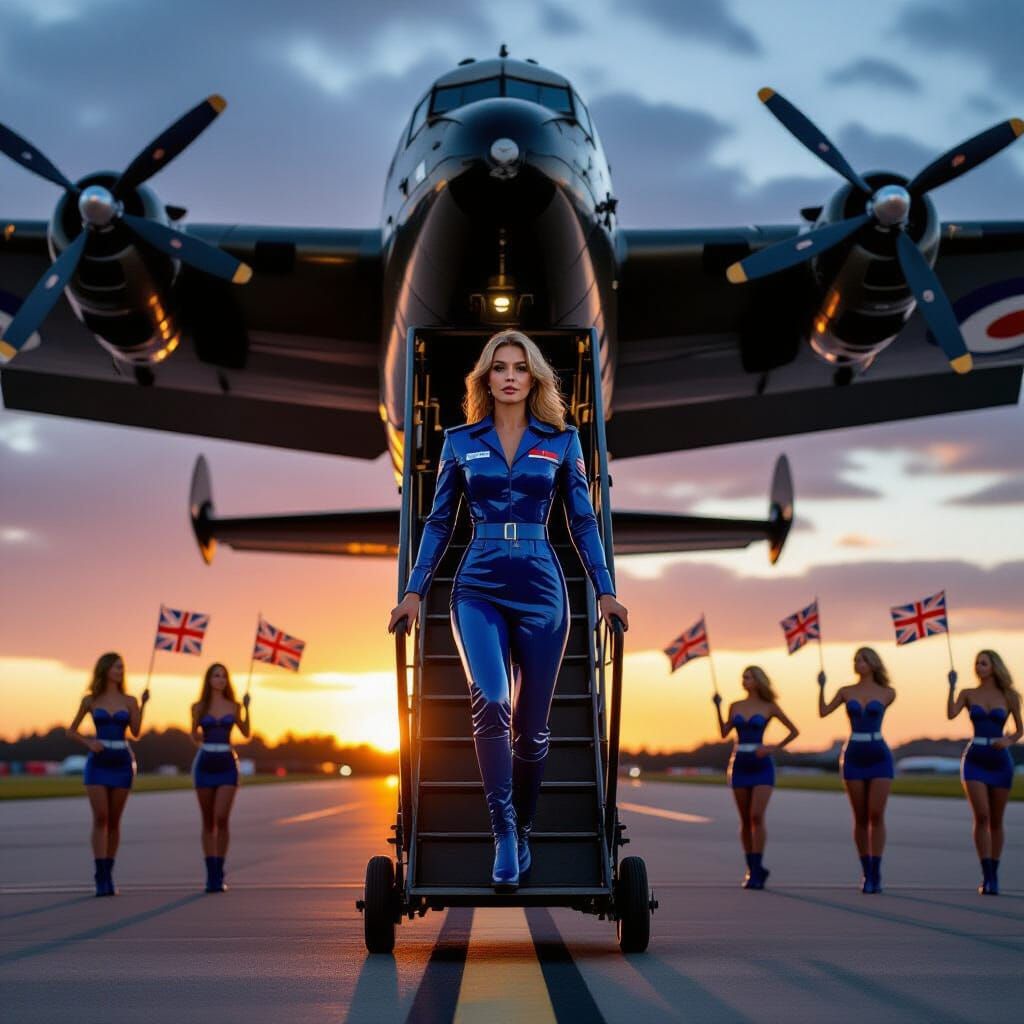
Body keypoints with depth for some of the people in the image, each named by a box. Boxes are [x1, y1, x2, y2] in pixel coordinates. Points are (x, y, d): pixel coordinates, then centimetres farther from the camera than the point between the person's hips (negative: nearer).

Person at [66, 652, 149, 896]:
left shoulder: (129, 700, 6)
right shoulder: (90, 700, 4)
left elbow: (136, 732, -5)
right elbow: (71, 731, 11)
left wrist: (143, 704, -12)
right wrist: (89, 742, -8)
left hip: (122, 762, 1)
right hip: (97, 763, -1)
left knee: (114, 821, 5)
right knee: (100, 819, -12)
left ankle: (107, 874, 16)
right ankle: (101, 877, -12)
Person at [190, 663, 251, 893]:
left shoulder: (233, 706, 7)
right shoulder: (199, 707, 6)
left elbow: (246, 732, 9)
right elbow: (195, 736, 12)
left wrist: (246, 708, -1)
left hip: (227, 764, -1)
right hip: (205, 763, 1)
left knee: (221, 818, -13)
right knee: (208, 822, 5)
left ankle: (219, 876, -7)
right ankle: (211, 874, 11)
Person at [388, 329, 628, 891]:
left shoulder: (562, 441, 6)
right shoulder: (460, 441, 7)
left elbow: (583, 522, 9)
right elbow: (439, 522, 10)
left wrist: (605, 591, 4)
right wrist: (414, 591, 5)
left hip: (541, 590, 1)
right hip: (478, 589, 0)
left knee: (531, 723, 6)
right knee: (489, 703, -23)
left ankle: (522, 833, 25)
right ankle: (503, 833, -12)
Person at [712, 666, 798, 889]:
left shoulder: (769, 707, 1)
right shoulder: (735, 706, 11)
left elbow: (794, 731, 4)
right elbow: (724, 733, 2)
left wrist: (774, 748, -5)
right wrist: (717, 707, -5)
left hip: (761, 766, -4)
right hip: (739, 765, 4)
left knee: (757, 817, -16)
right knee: (745, 821, 6)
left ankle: (756, 870, -12)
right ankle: (752, 869, 16)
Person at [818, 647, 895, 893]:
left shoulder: (888, 693, 3)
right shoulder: (846, 691, 6)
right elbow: (823, 712, -1)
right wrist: (821, 687, -5)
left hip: (879, 757, -1)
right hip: (854, 758, 2)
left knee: (876, 815, -9)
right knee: (860, 818, 5)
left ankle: (876, 874, -3)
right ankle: (867, 874, 13)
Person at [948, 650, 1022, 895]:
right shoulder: (968, 694, 5)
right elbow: (950, 714, -12)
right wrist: (952, 686, -15)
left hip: (1000, 762, 1)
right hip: (974, 761, -1)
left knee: (996, 821, 8)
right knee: (981, 816, -15)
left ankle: (993, 876, 22)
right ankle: (987, 877, -11)